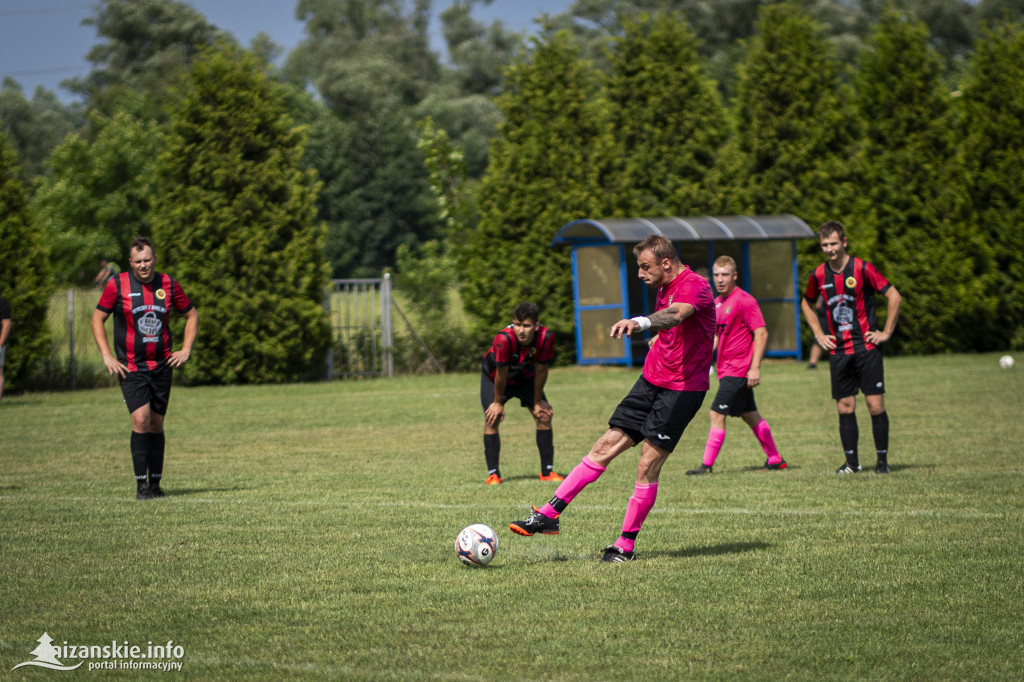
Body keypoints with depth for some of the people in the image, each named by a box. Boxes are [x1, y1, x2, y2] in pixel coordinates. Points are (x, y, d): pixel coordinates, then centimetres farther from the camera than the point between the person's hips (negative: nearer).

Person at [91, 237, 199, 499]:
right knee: (141, 419, -17)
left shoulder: (168, 284, 2)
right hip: (130, 367, -3)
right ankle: (141, 484, -11)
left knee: (156, 424, 6)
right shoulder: (117, 284, -5)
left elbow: (192, 315, 15)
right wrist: (107, 356, -5)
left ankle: (155, 483, 15)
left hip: (161, 366, 3)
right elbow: (97, 319, 3)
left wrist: (186, 350, 6)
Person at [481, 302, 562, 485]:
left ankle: (547, 471, 4)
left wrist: (537, 401, -7)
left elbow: (540, 370, -17)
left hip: (524, 375, 3)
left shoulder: (546, 337, -31)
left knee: (544, 416, -4)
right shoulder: (504, 339, -41)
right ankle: (493, 473, -9)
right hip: (494, 375, -3)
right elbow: (501, 374, -28)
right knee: (492, 419, -16)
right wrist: (498, 403, -16)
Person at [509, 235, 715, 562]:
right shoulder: (665, 289, 13)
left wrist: (642, 322, -57)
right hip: (651, 381, 8)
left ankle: (626, 545, 1)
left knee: (647, 467, -10)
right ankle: (550, 514, 0)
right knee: (605, 446, 2)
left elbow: (676, 314, -39)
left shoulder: (695, 286, -16)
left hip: (681, 390, -8)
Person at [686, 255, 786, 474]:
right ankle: (775, 458, 23)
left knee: (717, 414, -11)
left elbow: (761, 333, -16)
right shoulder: (718, 303, 12)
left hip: (738, 371, -9)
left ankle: (707, 465, -8)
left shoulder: (744, 301, -14)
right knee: (750, 415, 14)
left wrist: (755, 367, -20)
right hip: (726, 369, 9)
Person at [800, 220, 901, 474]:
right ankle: (852, 462, 12)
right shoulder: (819, 275, 5)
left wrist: (886, 333, -4)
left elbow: (894, 296, -4)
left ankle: (882, 460, 5)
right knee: (845, 408, 3)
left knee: (876, 405, -6)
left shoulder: (862, 269, -7)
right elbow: (806, 304, 24)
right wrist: (819, 334, 13)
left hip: (866, 348, -4)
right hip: (838, 351, 4)